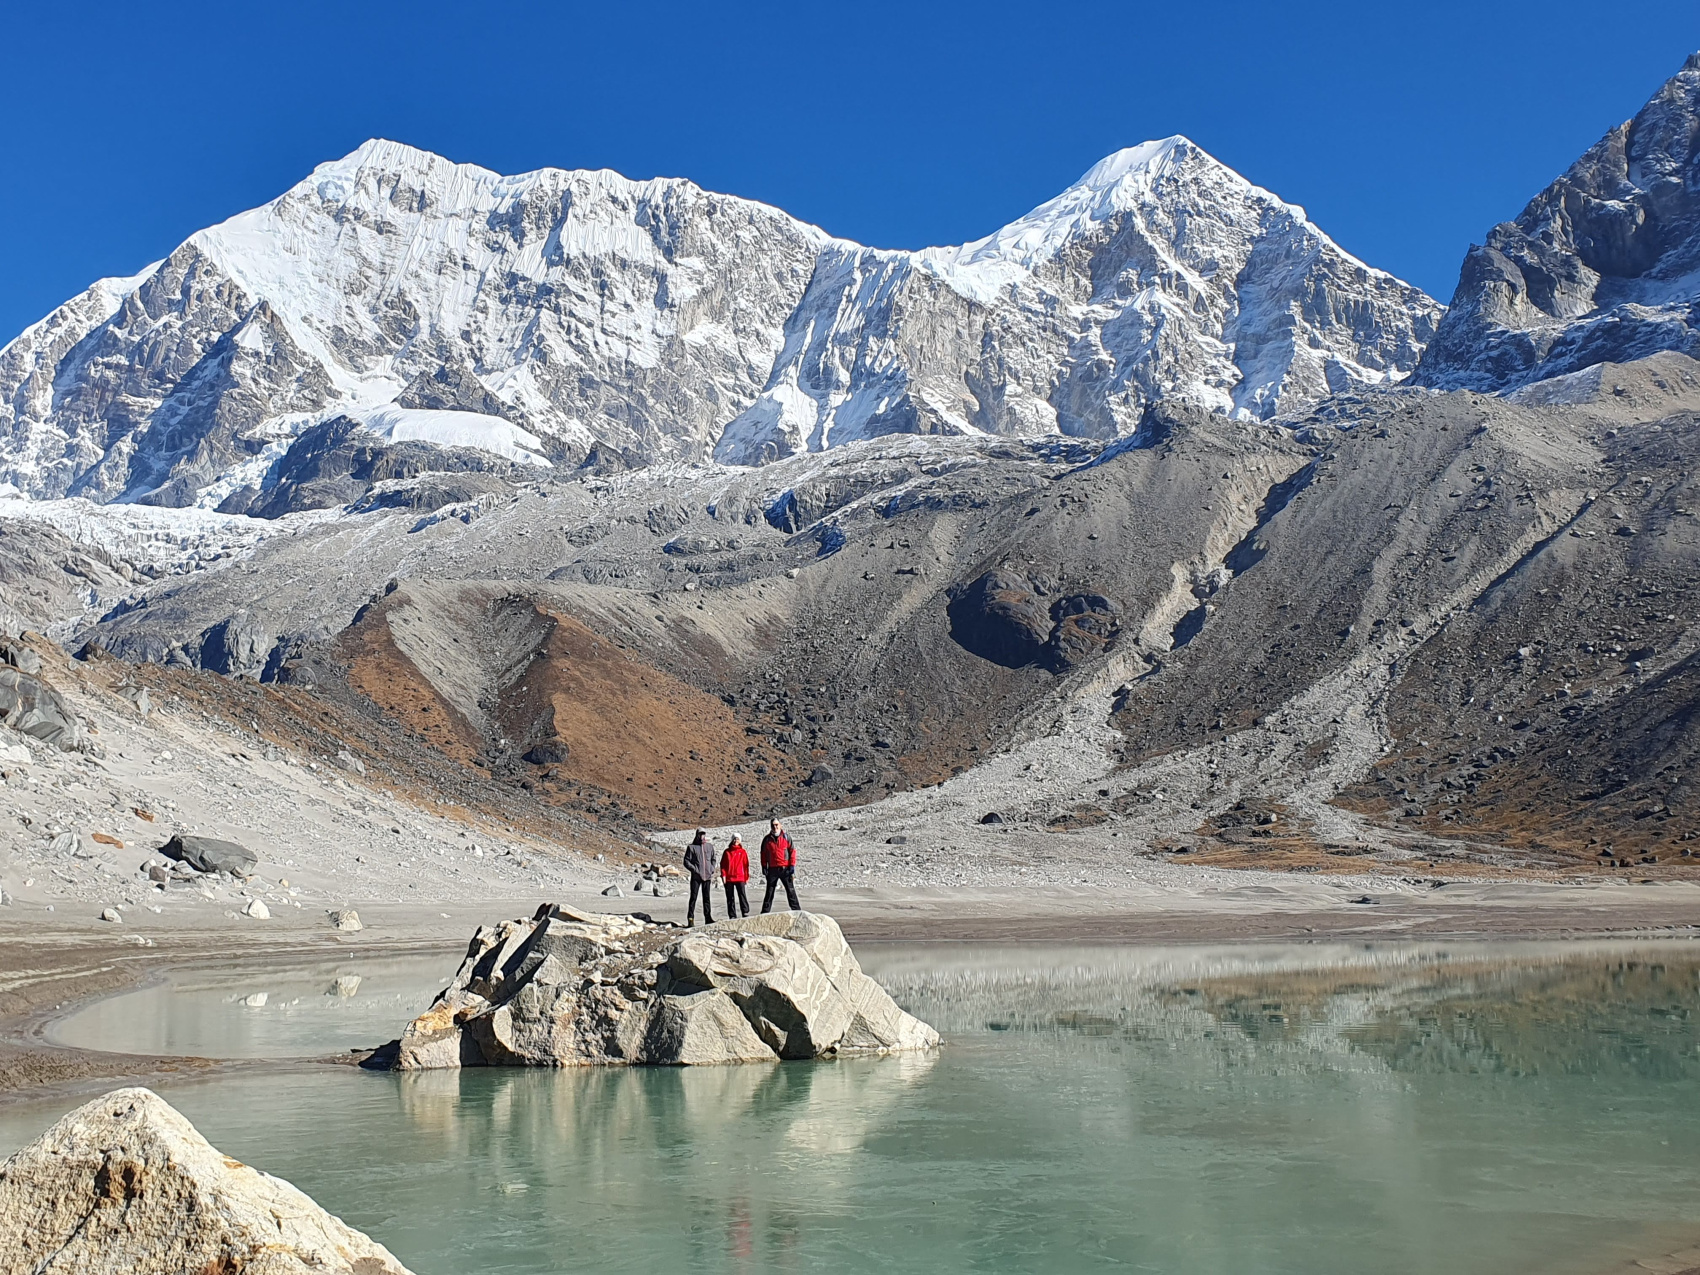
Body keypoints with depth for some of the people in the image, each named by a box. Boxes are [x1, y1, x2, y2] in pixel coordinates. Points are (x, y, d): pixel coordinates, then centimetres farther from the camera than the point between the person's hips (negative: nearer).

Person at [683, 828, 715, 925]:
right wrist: (694, 869, -13)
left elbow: (713, 859, 21)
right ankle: (690, 918, -3)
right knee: (693, 897, -4)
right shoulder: (691, 847, 0)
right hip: (696, 877, -4)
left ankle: (708, 918, 10)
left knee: (707, 897, 6)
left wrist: (712, 869, 5)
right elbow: (686, 861, -3)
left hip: (707, 877, 4)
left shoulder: (709, 847, 11)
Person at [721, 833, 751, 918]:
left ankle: (746, 912, -11)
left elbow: (746, 865, 7)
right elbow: (722, 864, 7)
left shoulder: (743, 852, 6)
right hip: (728, 878, 2)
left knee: (742, 894, -13)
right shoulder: (727, 852, 8)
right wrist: (723, 875, -3)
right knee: (730, 897, 4)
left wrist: (746, 877, 3)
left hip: (740, 877, -2)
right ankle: (732, 916, 8)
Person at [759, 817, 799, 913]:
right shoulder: (767, 839, 7)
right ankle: (765, 911, 7)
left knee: (790, 890, 0)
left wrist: (792, 865, -4)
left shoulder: (786, 837, 4)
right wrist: (764, 867, 3)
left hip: (785, 868, -1)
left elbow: (792, 851, 3)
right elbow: (763, 854, 11)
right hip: (772, 869, 1)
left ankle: (796, 910, 3)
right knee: (769, 891, 4)